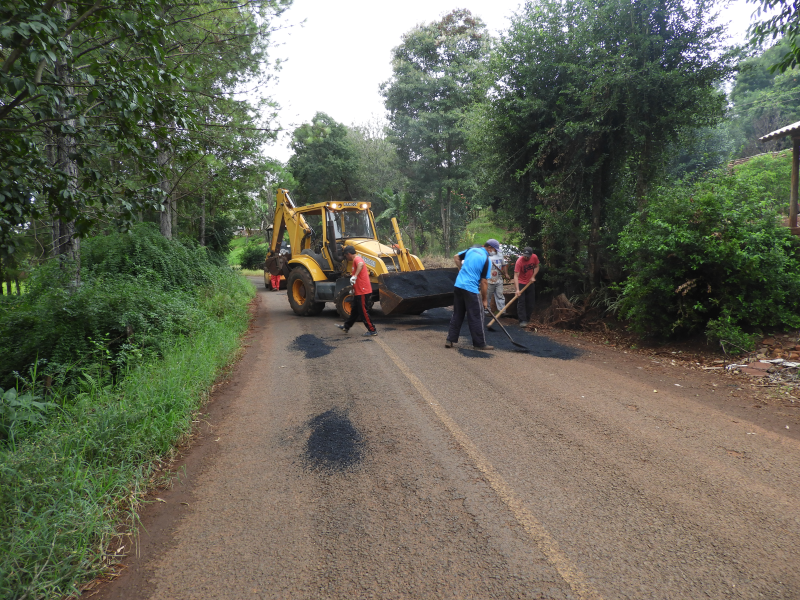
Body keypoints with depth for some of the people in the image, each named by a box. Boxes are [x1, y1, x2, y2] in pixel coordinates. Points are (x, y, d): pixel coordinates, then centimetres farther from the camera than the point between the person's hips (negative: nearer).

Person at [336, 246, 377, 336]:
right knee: (355, 310, 19)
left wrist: (354, 276, -52)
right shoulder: (357, 260, 19)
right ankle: (346, 326, 31)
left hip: (362, 291, -11)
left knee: (363, 311, -5)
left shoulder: (357, 259, -15)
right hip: (359, 291, 11)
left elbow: (361, 264, -41)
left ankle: (372, 331, 1)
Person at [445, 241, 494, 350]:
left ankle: (450, 340, 17)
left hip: (458, 286, 6)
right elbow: (484, 282, -9)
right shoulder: (486, 259, -9)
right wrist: (484, 299, -1)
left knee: (457, 314, 15)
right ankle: (480, 344, 10)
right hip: (471, 290, -6)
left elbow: (456, 257, 19)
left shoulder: (471, 250, 8)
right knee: (476, 317, 3)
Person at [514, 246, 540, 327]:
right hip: (521, 283, -5)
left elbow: (536, 267, 10)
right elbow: (516, 276, -30)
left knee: (530, 302, 8)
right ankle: (523, 321, -11)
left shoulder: (534, 257, -11)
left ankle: (527, 319, 20)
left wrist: (533, 276, -7)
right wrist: (517, 290, -38)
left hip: (530, 283, 5)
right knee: (521, 302, -10)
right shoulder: (519, 261, -26)